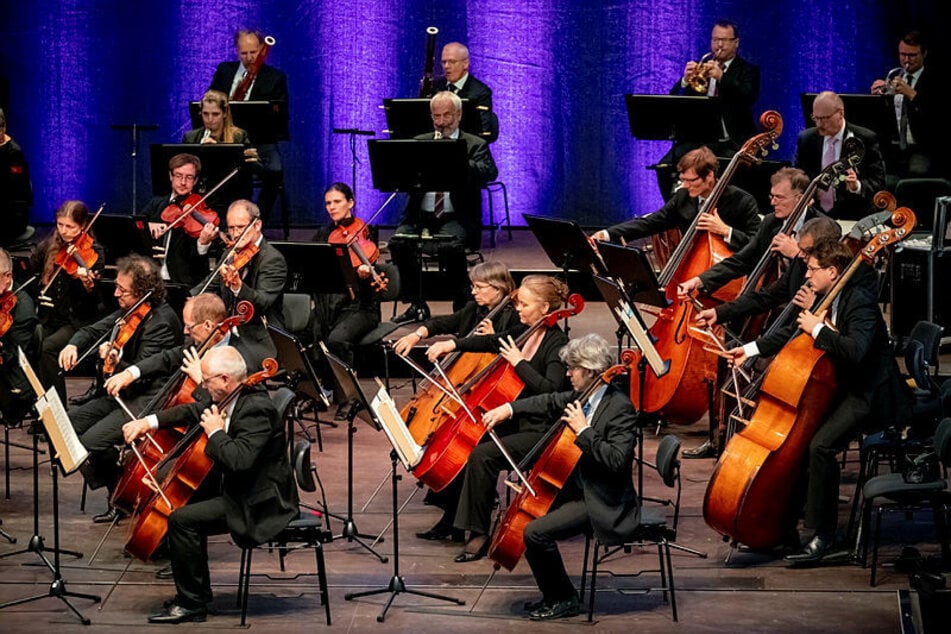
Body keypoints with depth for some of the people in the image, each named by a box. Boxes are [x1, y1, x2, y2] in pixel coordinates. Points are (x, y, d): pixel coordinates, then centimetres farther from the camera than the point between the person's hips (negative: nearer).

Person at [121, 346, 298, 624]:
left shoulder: (256, 409, -25)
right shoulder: (235, 396, 5)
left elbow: (239, 460, -37)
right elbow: (195, 411, 20)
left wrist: (215, 432, -21)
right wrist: (149, 422, 11)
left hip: (259, 503, -11)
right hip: (240, 491, 11)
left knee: (182, 519, -19)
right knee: (185, 500, 23)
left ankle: (191, 603, -8)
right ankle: (199, 593, 28)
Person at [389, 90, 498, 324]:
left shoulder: (475, 145, 6)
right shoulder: (419, 143, 16)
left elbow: (490, 172, -14)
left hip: (457, 217, -3)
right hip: (421, 215, 3)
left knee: (449, 246, -35)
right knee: (399, 241, -26)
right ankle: (416, 304, -10)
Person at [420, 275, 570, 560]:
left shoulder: (558, 344, -15)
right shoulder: (523, 332, 8)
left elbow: (551, 389, -27)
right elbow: (490, 342, 21)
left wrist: (518, 361, -24)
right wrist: (453, 344, 6)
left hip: (539, 432, -9)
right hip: (514, 422, 9)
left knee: (481, 455, -27)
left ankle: (479, 533, -19)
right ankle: (452, 519, 15)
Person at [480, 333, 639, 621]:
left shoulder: (620, 407, -22)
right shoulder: (584, 395, 3)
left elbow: (616, 460, -32)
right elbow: (551, 403, 22)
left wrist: (583, 430, -29)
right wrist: (509, 408, 11)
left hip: (604, 503, -10)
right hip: (580, 487, 10)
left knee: (536, 531, -20)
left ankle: (564, 600, -1)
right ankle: (552, 595, 25)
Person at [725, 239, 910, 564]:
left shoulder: (860, 302, -19)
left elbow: (855, 350, -36)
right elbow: (793, 333, 25)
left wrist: (818, 329, -25)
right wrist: (750, 350, 21)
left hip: (869, 396, -10)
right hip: (841, 388, 10)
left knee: (821, 445, -28)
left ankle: (822, 535, -21)